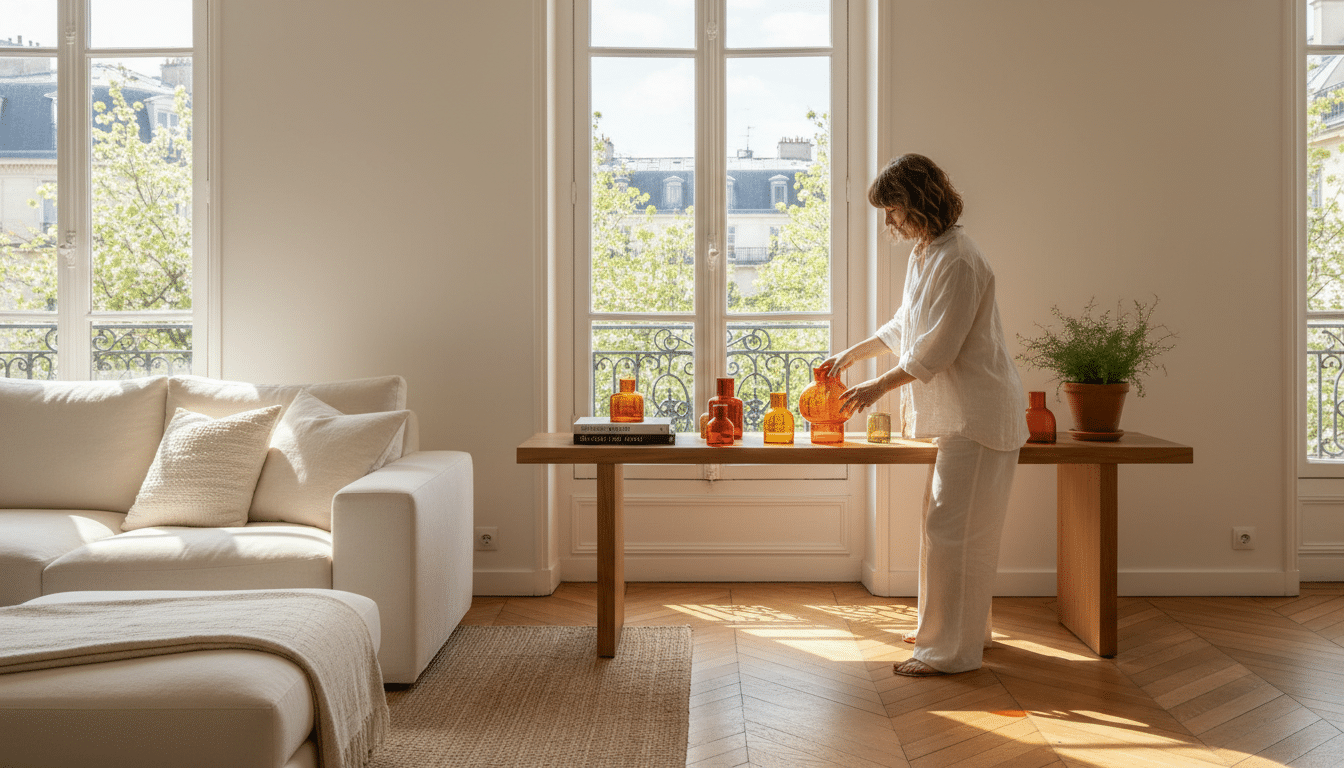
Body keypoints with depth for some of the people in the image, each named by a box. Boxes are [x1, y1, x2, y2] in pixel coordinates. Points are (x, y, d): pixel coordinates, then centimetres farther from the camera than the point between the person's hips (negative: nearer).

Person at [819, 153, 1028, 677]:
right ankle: (966, 629, 31)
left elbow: (937, 349, -22)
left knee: (951, 529, -7)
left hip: (977, 414, -10)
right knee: (948, 525, 17)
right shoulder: (924, 254, 12)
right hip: (956, 413, 10)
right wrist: (852, 354, 21)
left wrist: (879, 387, -14)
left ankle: (950, 649, 2)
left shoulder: (959, 261, -20)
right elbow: (904, 327, 24)